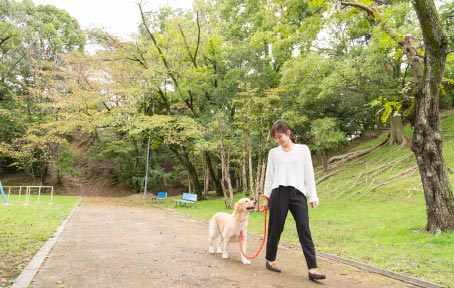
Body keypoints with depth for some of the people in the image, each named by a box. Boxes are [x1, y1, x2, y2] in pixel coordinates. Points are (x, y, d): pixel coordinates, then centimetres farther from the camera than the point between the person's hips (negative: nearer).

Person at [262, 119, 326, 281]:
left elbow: (309, 174, 7)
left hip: (298, 194, 0)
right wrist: (266, 197, 11)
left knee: (304, 230, -7)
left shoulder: (303, 150, 8)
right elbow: (269, 176, 13)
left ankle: (312, 268, -6)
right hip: (278, 193, 1)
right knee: (276, 229, 7)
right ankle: (270, 260, 25)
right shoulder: (273, 152, 11)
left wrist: (313, 196, 3)